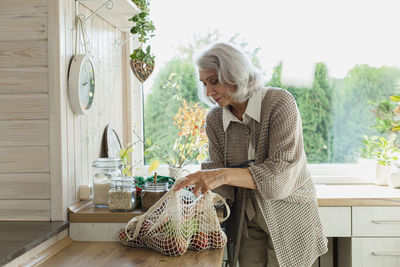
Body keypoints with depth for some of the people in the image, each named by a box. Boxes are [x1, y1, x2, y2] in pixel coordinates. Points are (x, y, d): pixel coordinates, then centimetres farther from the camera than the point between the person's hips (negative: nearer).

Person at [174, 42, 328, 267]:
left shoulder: (280, 103, -17)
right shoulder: (215, 119, -2)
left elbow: (282, 173, -26)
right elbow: (219, 176, -4)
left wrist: (225, 174, -38)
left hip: (289, 218, -3)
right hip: (246, 221, 4)